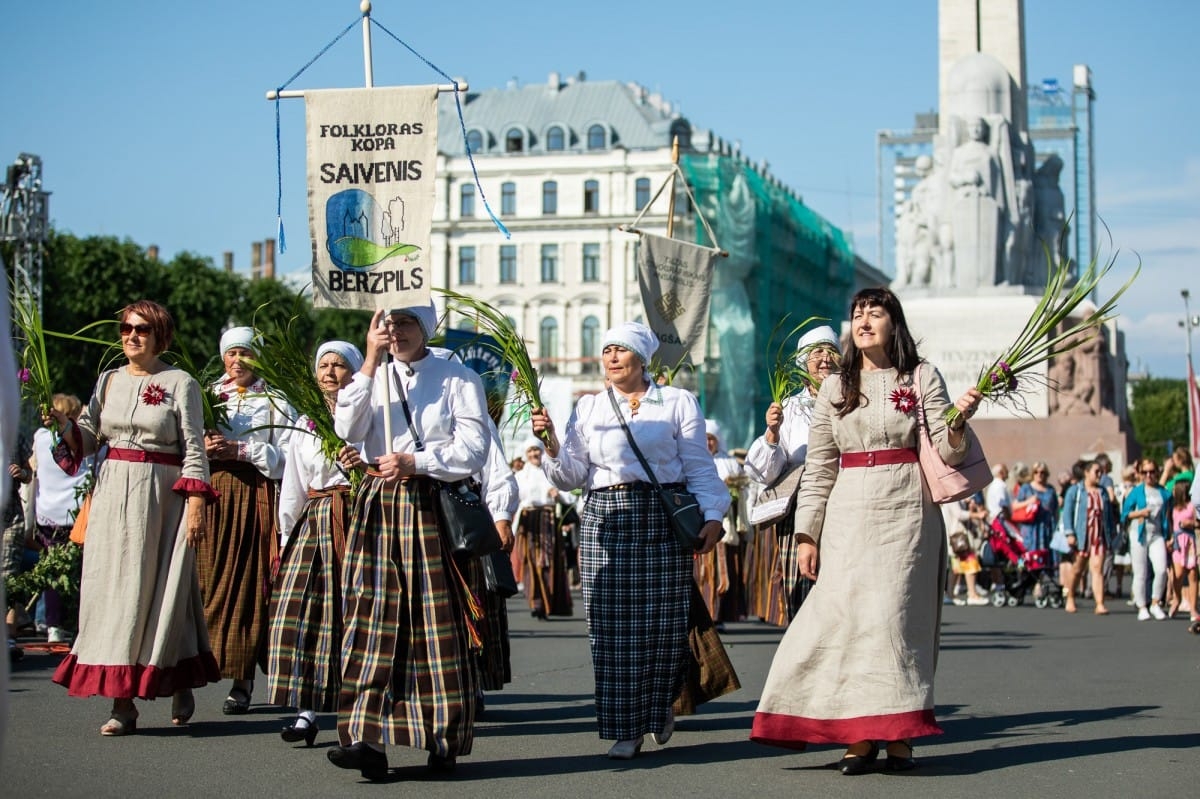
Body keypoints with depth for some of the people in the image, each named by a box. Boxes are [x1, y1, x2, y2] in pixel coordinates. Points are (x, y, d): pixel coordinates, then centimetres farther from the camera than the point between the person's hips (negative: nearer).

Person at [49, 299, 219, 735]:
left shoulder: (180, 383, -1)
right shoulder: (109, 381, 13)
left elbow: (194, 448, -4)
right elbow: (85, 438, 11)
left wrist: (195, 504, -11)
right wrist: (60, 421, -9)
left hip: (162, 495, -4)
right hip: (114, 493, 4)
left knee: (161, 588, -1)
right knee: (114, 586, -1)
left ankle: (180, 686, 17)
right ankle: (122, 701, 1)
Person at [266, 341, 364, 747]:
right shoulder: (304, 425, 18)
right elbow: (292, 489, 19)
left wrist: (363, 466, -16)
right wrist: (286, 538, 14)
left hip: (359, 520, -3)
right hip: (314, 525, 3)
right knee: (302, 613, -9)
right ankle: (306, 711, -9)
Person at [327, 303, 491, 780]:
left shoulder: (458, 379, 5)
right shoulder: (374, 379, 15)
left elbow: (472, 449, -4)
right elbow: (348, 429, -3)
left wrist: (414, 462, -13)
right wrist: (370, 363, -6)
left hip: (435, 509, -3)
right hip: (378, 506, 3)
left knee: (440, 623, -3)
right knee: (373, 616, -6)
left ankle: (444, 741, 4)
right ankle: (367, 737, -10)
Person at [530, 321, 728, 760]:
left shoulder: (678, 402, 7)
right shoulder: (588, 407, 13)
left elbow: (699, 467, 5)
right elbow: (572, 476, 8)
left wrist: (712, 515, -7)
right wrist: (552, 446, -10)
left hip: (662, 521, -1)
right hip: (605, 521, 2)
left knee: (664, 621, -2)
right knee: (612, 626, -2)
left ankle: (660, 706, 23)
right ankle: (625, 728, 5)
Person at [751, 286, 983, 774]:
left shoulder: (922, 378, 6)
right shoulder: (835, 387, 12)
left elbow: (946, 453, 2)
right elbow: (818, 468, 9)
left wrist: (958, 423, -19)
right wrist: (806, 535, 4)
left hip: (905, 512, -2)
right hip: (847, 515, 3)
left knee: (893, 613, -10)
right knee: (843, 614, -5)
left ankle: (899, 735, -2)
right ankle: (859, 736, 0)